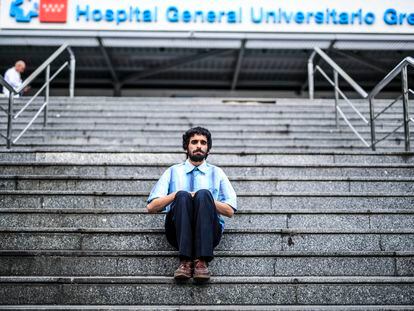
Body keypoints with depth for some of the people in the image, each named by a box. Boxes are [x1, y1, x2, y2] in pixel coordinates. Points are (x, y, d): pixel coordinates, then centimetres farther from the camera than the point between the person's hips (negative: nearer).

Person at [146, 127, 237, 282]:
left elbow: (230, 210, 11)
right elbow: (151, 206, 11)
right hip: (178, 232, 0)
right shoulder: (173, 171, 21)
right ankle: (185, 261, -38)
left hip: (209, 232, 0)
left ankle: (201, 261, -38)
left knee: (203, 194, -29)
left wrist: (205, 199, -5)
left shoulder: (216, 173, 21)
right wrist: (177, 194, -5)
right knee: (182, 196, -29)